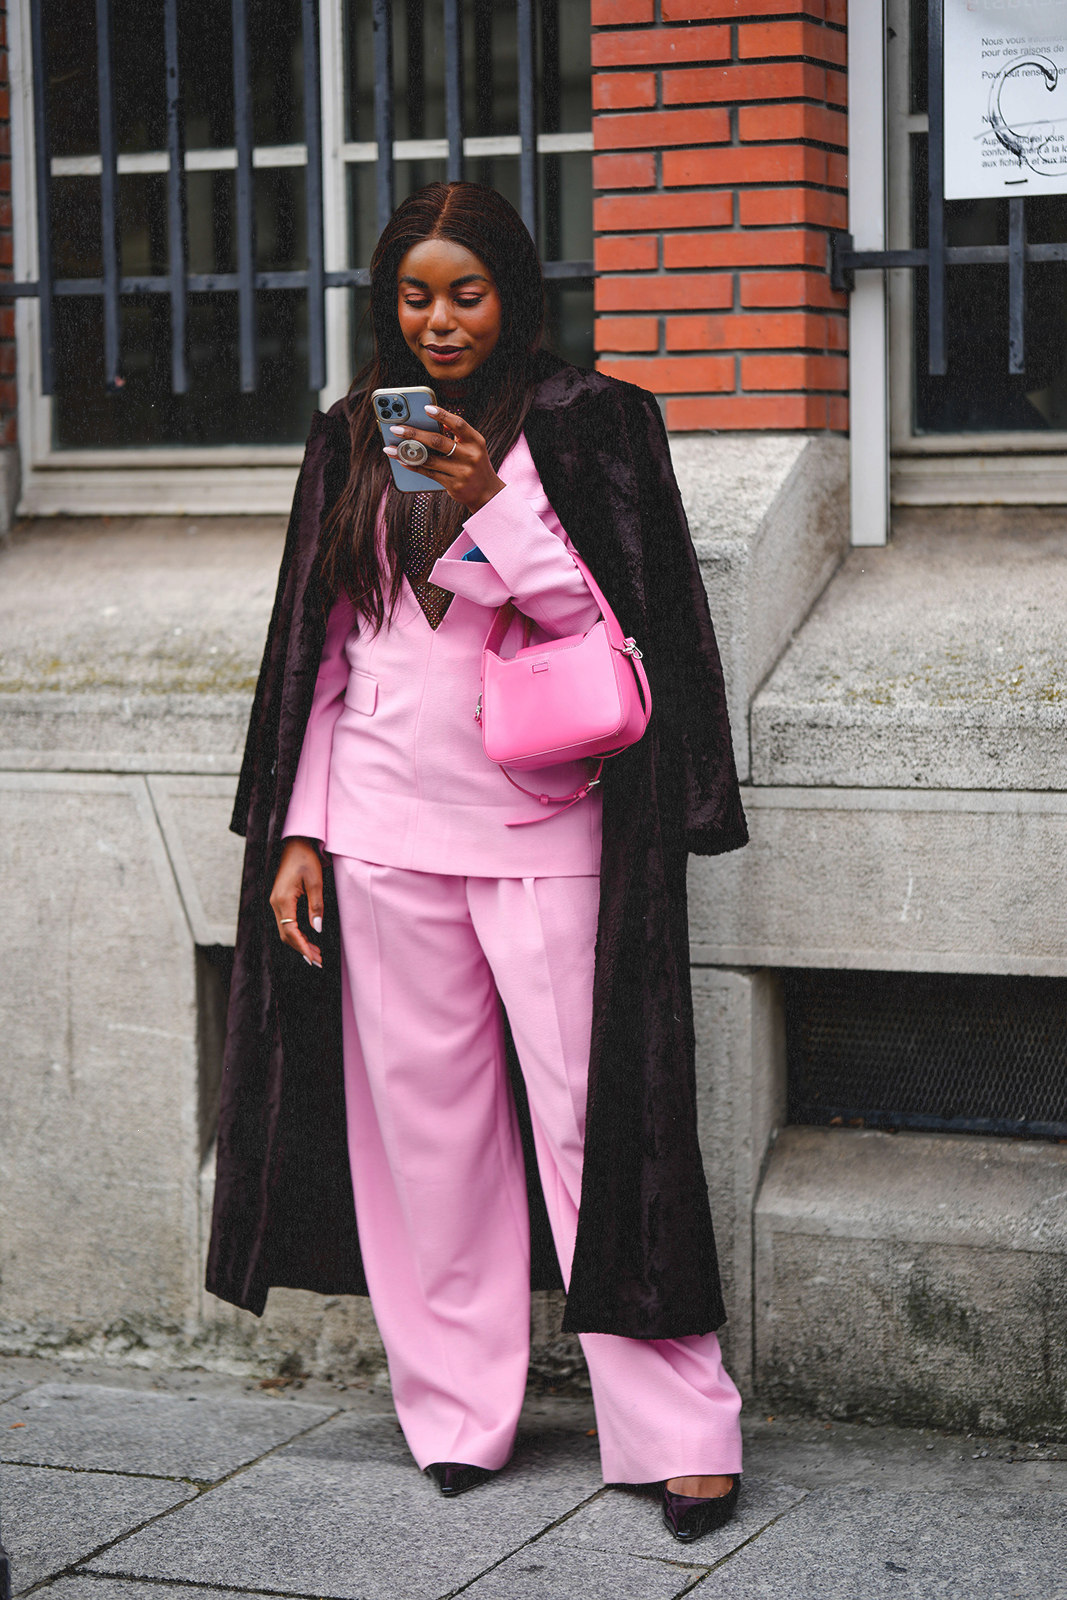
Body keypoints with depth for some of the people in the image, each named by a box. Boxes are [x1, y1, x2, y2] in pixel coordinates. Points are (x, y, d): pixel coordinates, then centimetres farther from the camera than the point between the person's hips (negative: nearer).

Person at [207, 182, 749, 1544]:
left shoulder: (584, 423, -1)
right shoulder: (353, 439, 10)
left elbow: (617, 629, -6)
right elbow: (319, 648, 13)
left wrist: (490, 508, -17)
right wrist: (296, 832, 8)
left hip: (545, 823, -3)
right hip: (385, 828, 4)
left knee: (595, 1117, -4)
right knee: (424, 1118, 7)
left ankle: (678, 1429, 3)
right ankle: (457, 1412, 18)